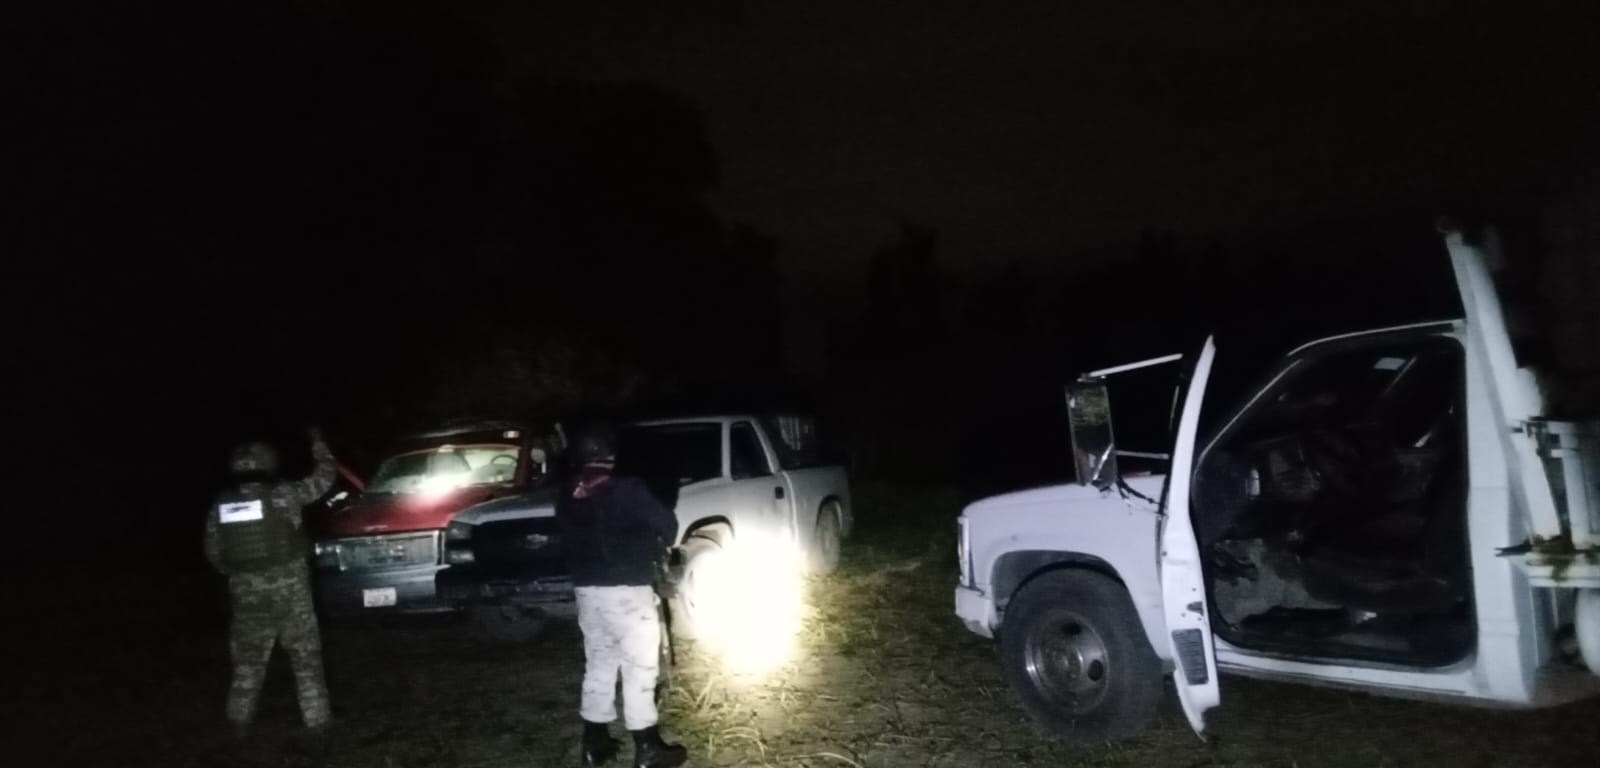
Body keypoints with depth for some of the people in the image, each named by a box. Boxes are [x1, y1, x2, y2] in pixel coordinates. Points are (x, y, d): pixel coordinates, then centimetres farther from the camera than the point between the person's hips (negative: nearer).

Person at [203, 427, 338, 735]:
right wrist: (317, 442, 12)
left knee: (248, 659, 18)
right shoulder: (282, 494, -12)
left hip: (246, 593, 3)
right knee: (305, 656, 7)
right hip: (289, 589, -3)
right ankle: (317, 717, 11)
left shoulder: (221, 505, 0)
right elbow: (324, 478, -1)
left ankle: (239, 720, 24)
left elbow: (213, 552, 7)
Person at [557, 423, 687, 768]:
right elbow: (666, 523, -10)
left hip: (587, 588, 7)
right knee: (639, 666, 1)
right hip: (627, 588, -7)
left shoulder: (568, 495, 4)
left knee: (598, 664, 17)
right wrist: (661, 547, 10)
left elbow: (571, 535, 14)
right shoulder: (626, 489, -16)